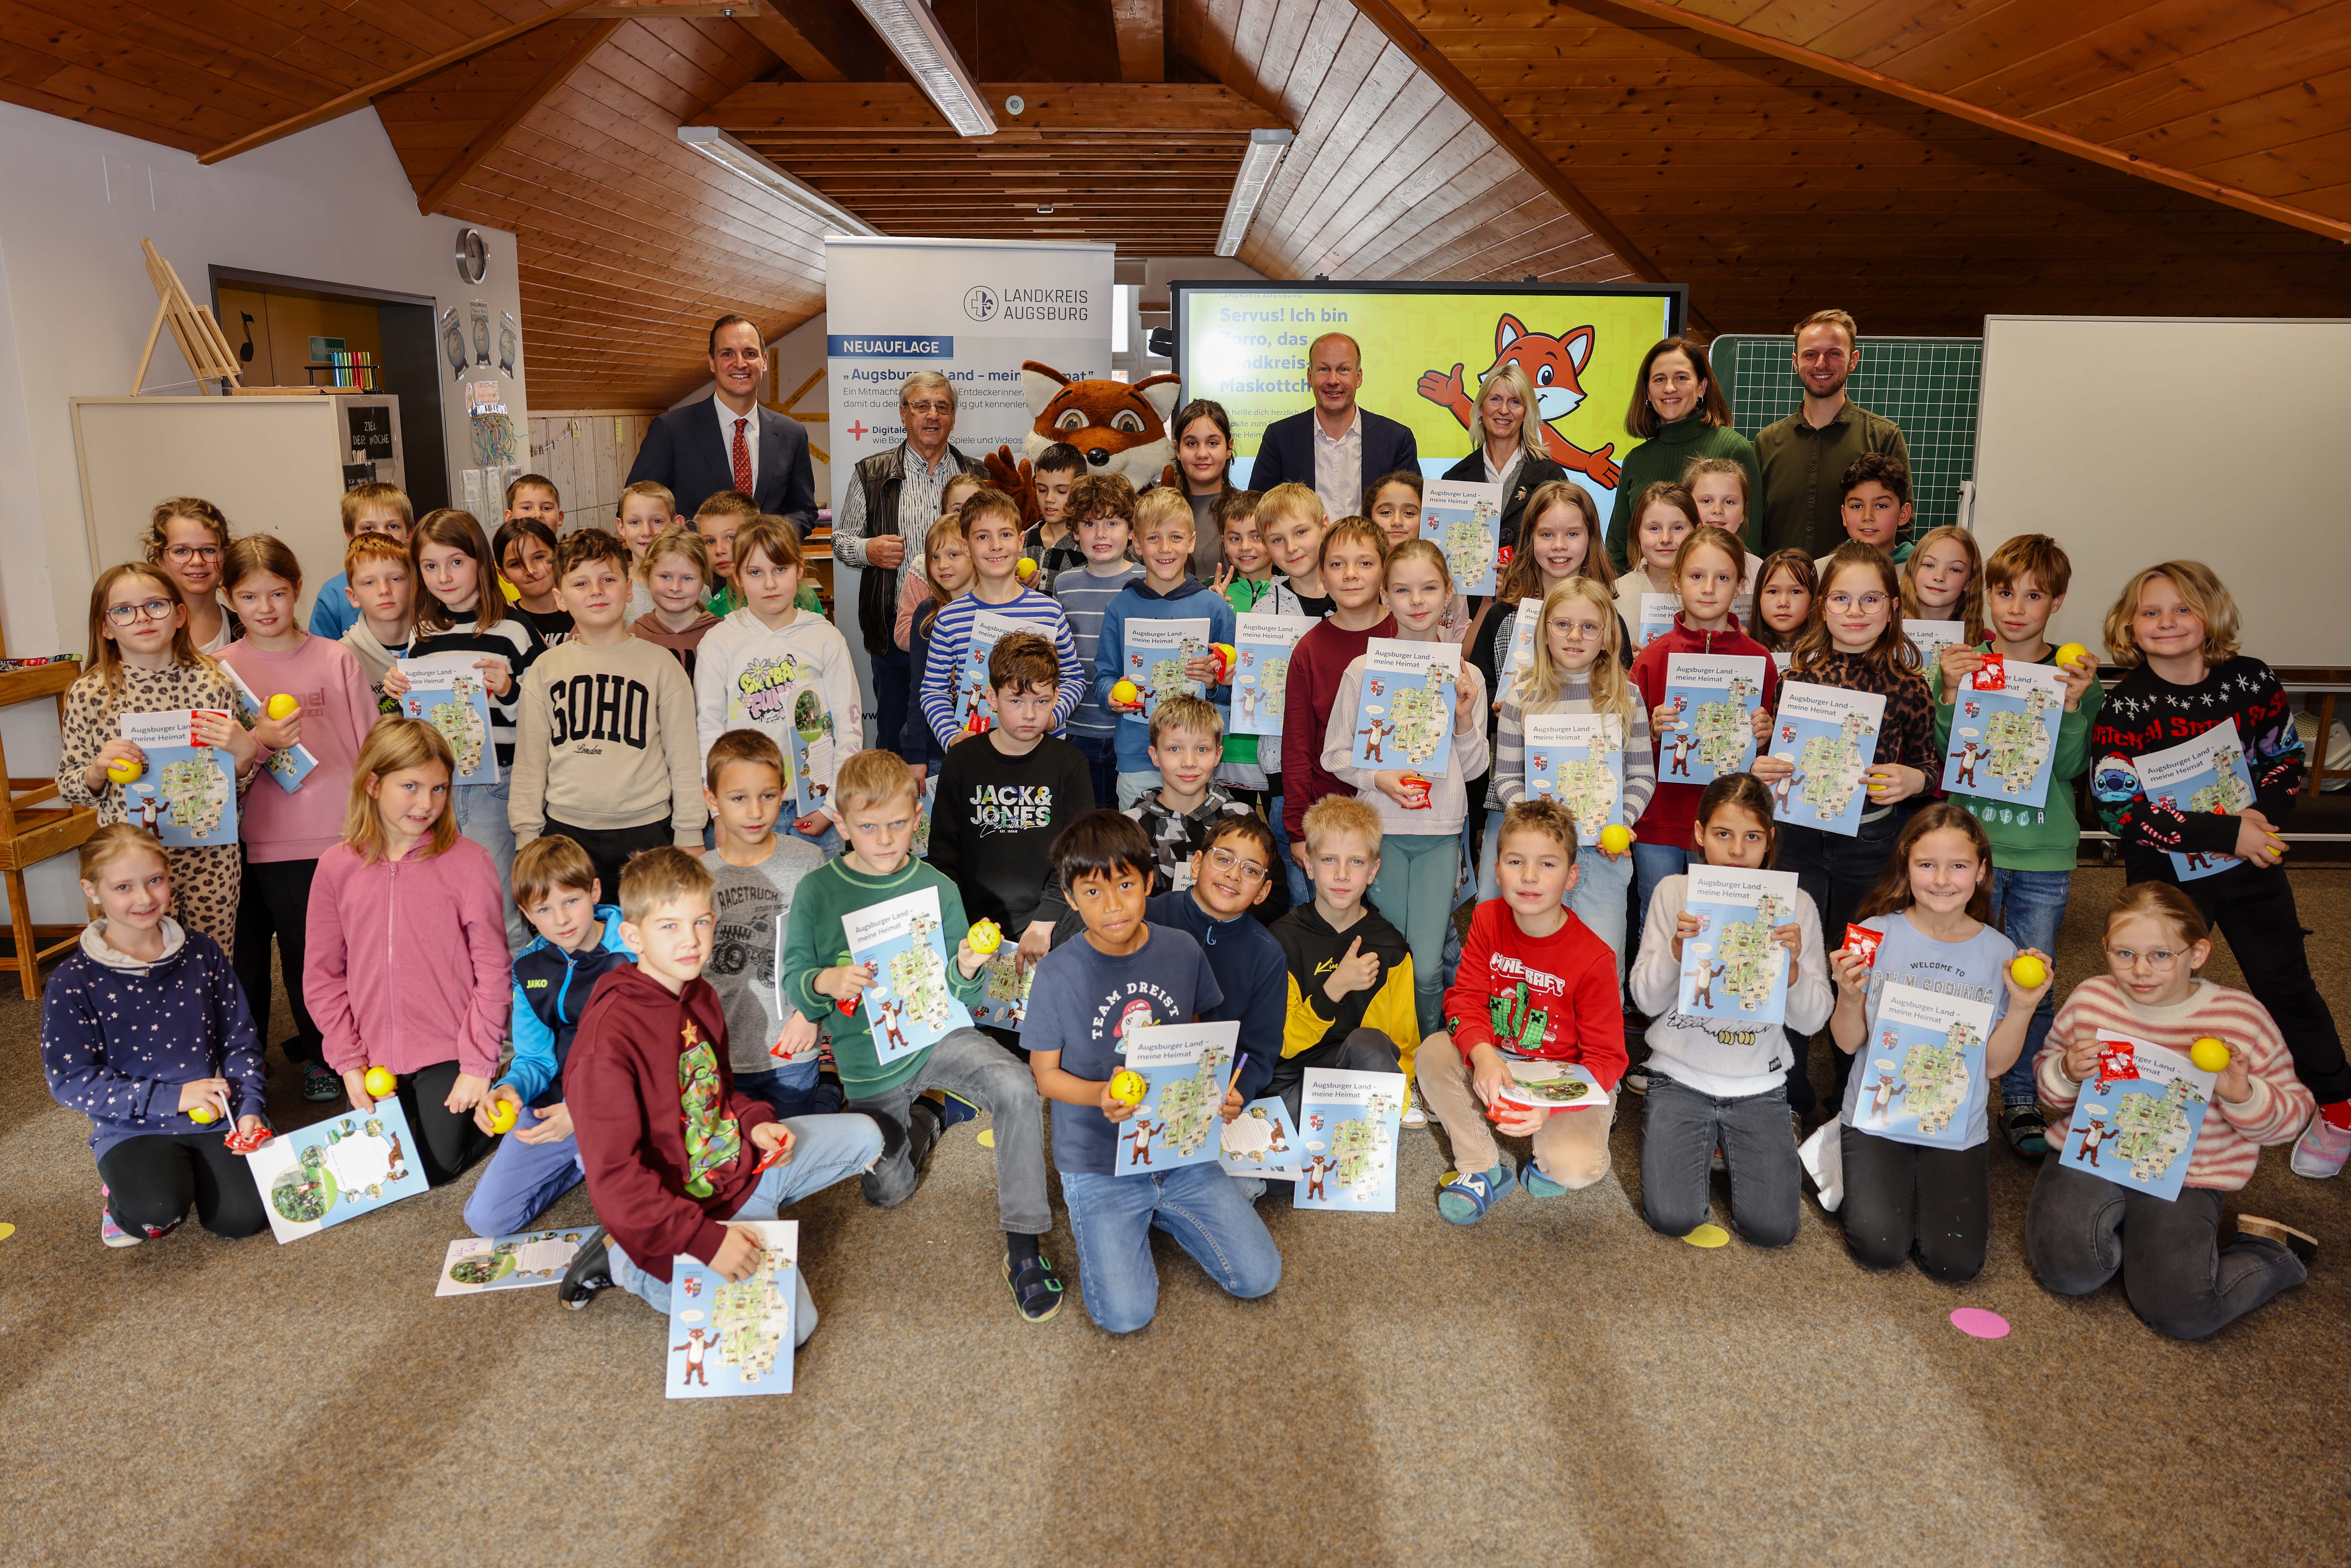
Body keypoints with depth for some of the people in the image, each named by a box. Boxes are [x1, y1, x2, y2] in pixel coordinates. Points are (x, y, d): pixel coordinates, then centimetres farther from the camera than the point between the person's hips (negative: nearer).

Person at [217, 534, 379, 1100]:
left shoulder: (336, 660, 2)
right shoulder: (219, 670, 4)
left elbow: (370, 749, 6)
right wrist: (258, 742, -16)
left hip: (340, 835, -1)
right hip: (268, 842, 1)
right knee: (300, 952, 8)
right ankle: (318, 1055, 25)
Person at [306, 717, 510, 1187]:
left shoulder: (468, 861, -12)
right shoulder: (337, 868, -3)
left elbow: (493, 970, -10)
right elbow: (323, 977, 2)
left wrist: (478, 1064, -10)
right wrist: (348, 1061, -3)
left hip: (447, 1057, -3)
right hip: (372, 1060, 3)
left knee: (438, 1170, 5)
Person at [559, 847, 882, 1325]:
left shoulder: (700, 996, 1)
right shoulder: (609, 1037, -27)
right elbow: (615, 1176, -28)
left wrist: (755, 1123, -3)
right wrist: (707, 1240, -31)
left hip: (743, 1160, 8)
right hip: (691, 1207, -8)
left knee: (864, 1137, 13)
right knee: (791, 1327, -12)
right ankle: (625, 1261, 0)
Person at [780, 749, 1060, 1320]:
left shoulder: (938, 889, -6)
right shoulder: (817, 891, -8)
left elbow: (959, 996, -2)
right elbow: (793, 980, -5)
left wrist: (967, 971, -26)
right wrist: (825, 983, -27)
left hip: (937, 1034, -1)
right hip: (868, 1061, 1)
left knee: (1017, 1086, -30)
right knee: (888, 1191, 5)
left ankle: (1023, 1245, -19)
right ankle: (922, 1122, 39)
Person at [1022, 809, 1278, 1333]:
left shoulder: (1183, 951, -4)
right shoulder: (1057, 974, -14)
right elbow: (1045, 1074, -5)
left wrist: (1218, 1094, -8)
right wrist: (1100, 1095, -25)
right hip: (1101, 1162, -3)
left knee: (1259, 1278, -2)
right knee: (1126, 1314, -14)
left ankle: (1159, 1213, 21)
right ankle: (1106, 1225, 17)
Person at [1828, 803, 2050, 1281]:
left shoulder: (2000, 954, -3)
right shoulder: (1877, 934, -7)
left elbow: (1994, 1064, 0)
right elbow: (1849, 1043, -3)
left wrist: (2022, 1007, -14)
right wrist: (1849, 995, -22)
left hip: (1956, 1127, 1)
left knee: (1956, 1263, -12)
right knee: (1880, 1249, -16)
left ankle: (1925, 1183, 17)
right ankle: (1863, 1173, 14)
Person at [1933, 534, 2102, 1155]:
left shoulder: (2077, 676, 2)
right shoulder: (1960, 664, 1)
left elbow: (2071, 769, -5)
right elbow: (1943, 755, -6)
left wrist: (2074, 705, -18)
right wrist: (1950, 695, -20)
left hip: (2044, 854, 1)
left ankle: (2023, 1101, 23)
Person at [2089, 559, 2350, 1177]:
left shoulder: (2252, 681, -5)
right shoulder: (2123, 708, -15)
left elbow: (2286, 759, 6)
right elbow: (2120, 809, -21)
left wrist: (2263, 814, -14)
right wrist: (2226, 832, -23)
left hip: (2253, 867, 2)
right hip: (2167, 876, -2)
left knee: (2287, 985, 13)